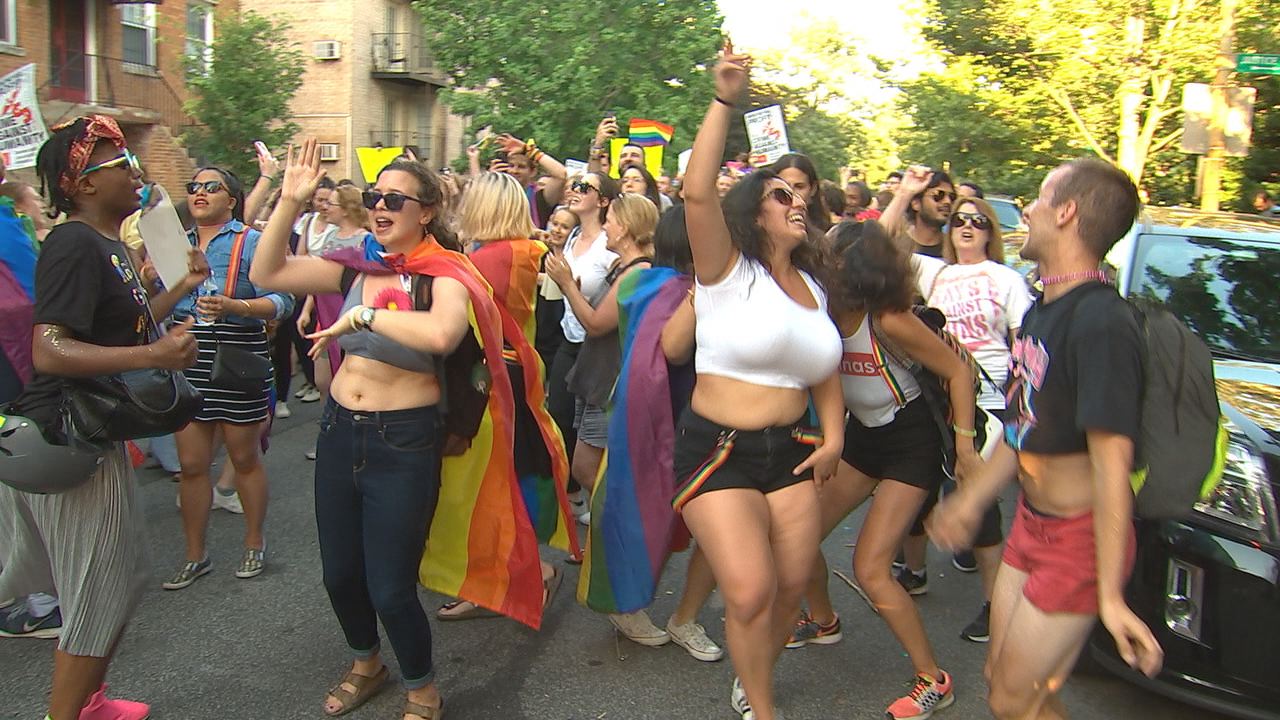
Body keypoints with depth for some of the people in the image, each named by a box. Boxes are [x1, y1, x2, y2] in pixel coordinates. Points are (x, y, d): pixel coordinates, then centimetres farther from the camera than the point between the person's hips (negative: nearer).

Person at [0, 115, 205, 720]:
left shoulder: (106, 245, 11)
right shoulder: (75, 245, -19)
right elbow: (49, 351, -28)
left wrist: (181, 287, 18)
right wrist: (152, 355, -34)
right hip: (69, 442, -10)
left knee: (111, 582, 20)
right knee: (103, 592, 1)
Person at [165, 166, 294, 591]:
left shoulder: (251, 242, -3)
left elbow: (282, 301, -13)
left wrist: (231, 306, -27)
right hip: (187, 358, 4)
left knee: (245, 457, 8)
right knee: (191, 463, 7)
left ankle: (254, 544, 26)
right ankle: (196, 556, 22)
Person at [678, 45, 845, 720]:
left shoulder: (811, 285, 12)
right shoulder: (727, 270, -7)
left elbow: (824, 370, 20)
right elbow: (697, 191, -24)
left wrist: (833, 435, 7)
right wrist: (725, 101, -26)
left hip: (790, 450, 6)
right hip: (717, 450, -6)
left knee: (791, 586, 8)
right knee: (750, 592, -12)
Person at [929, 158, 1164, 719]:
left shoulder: (1101, 322, -24)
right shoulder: (1042, 310, 7)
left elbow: (1111, 461, -26)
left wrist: (1110, 595, -24)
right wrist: (972, 500, 20)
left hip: (1078, 539, -9)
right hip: (1031, 524, 9)